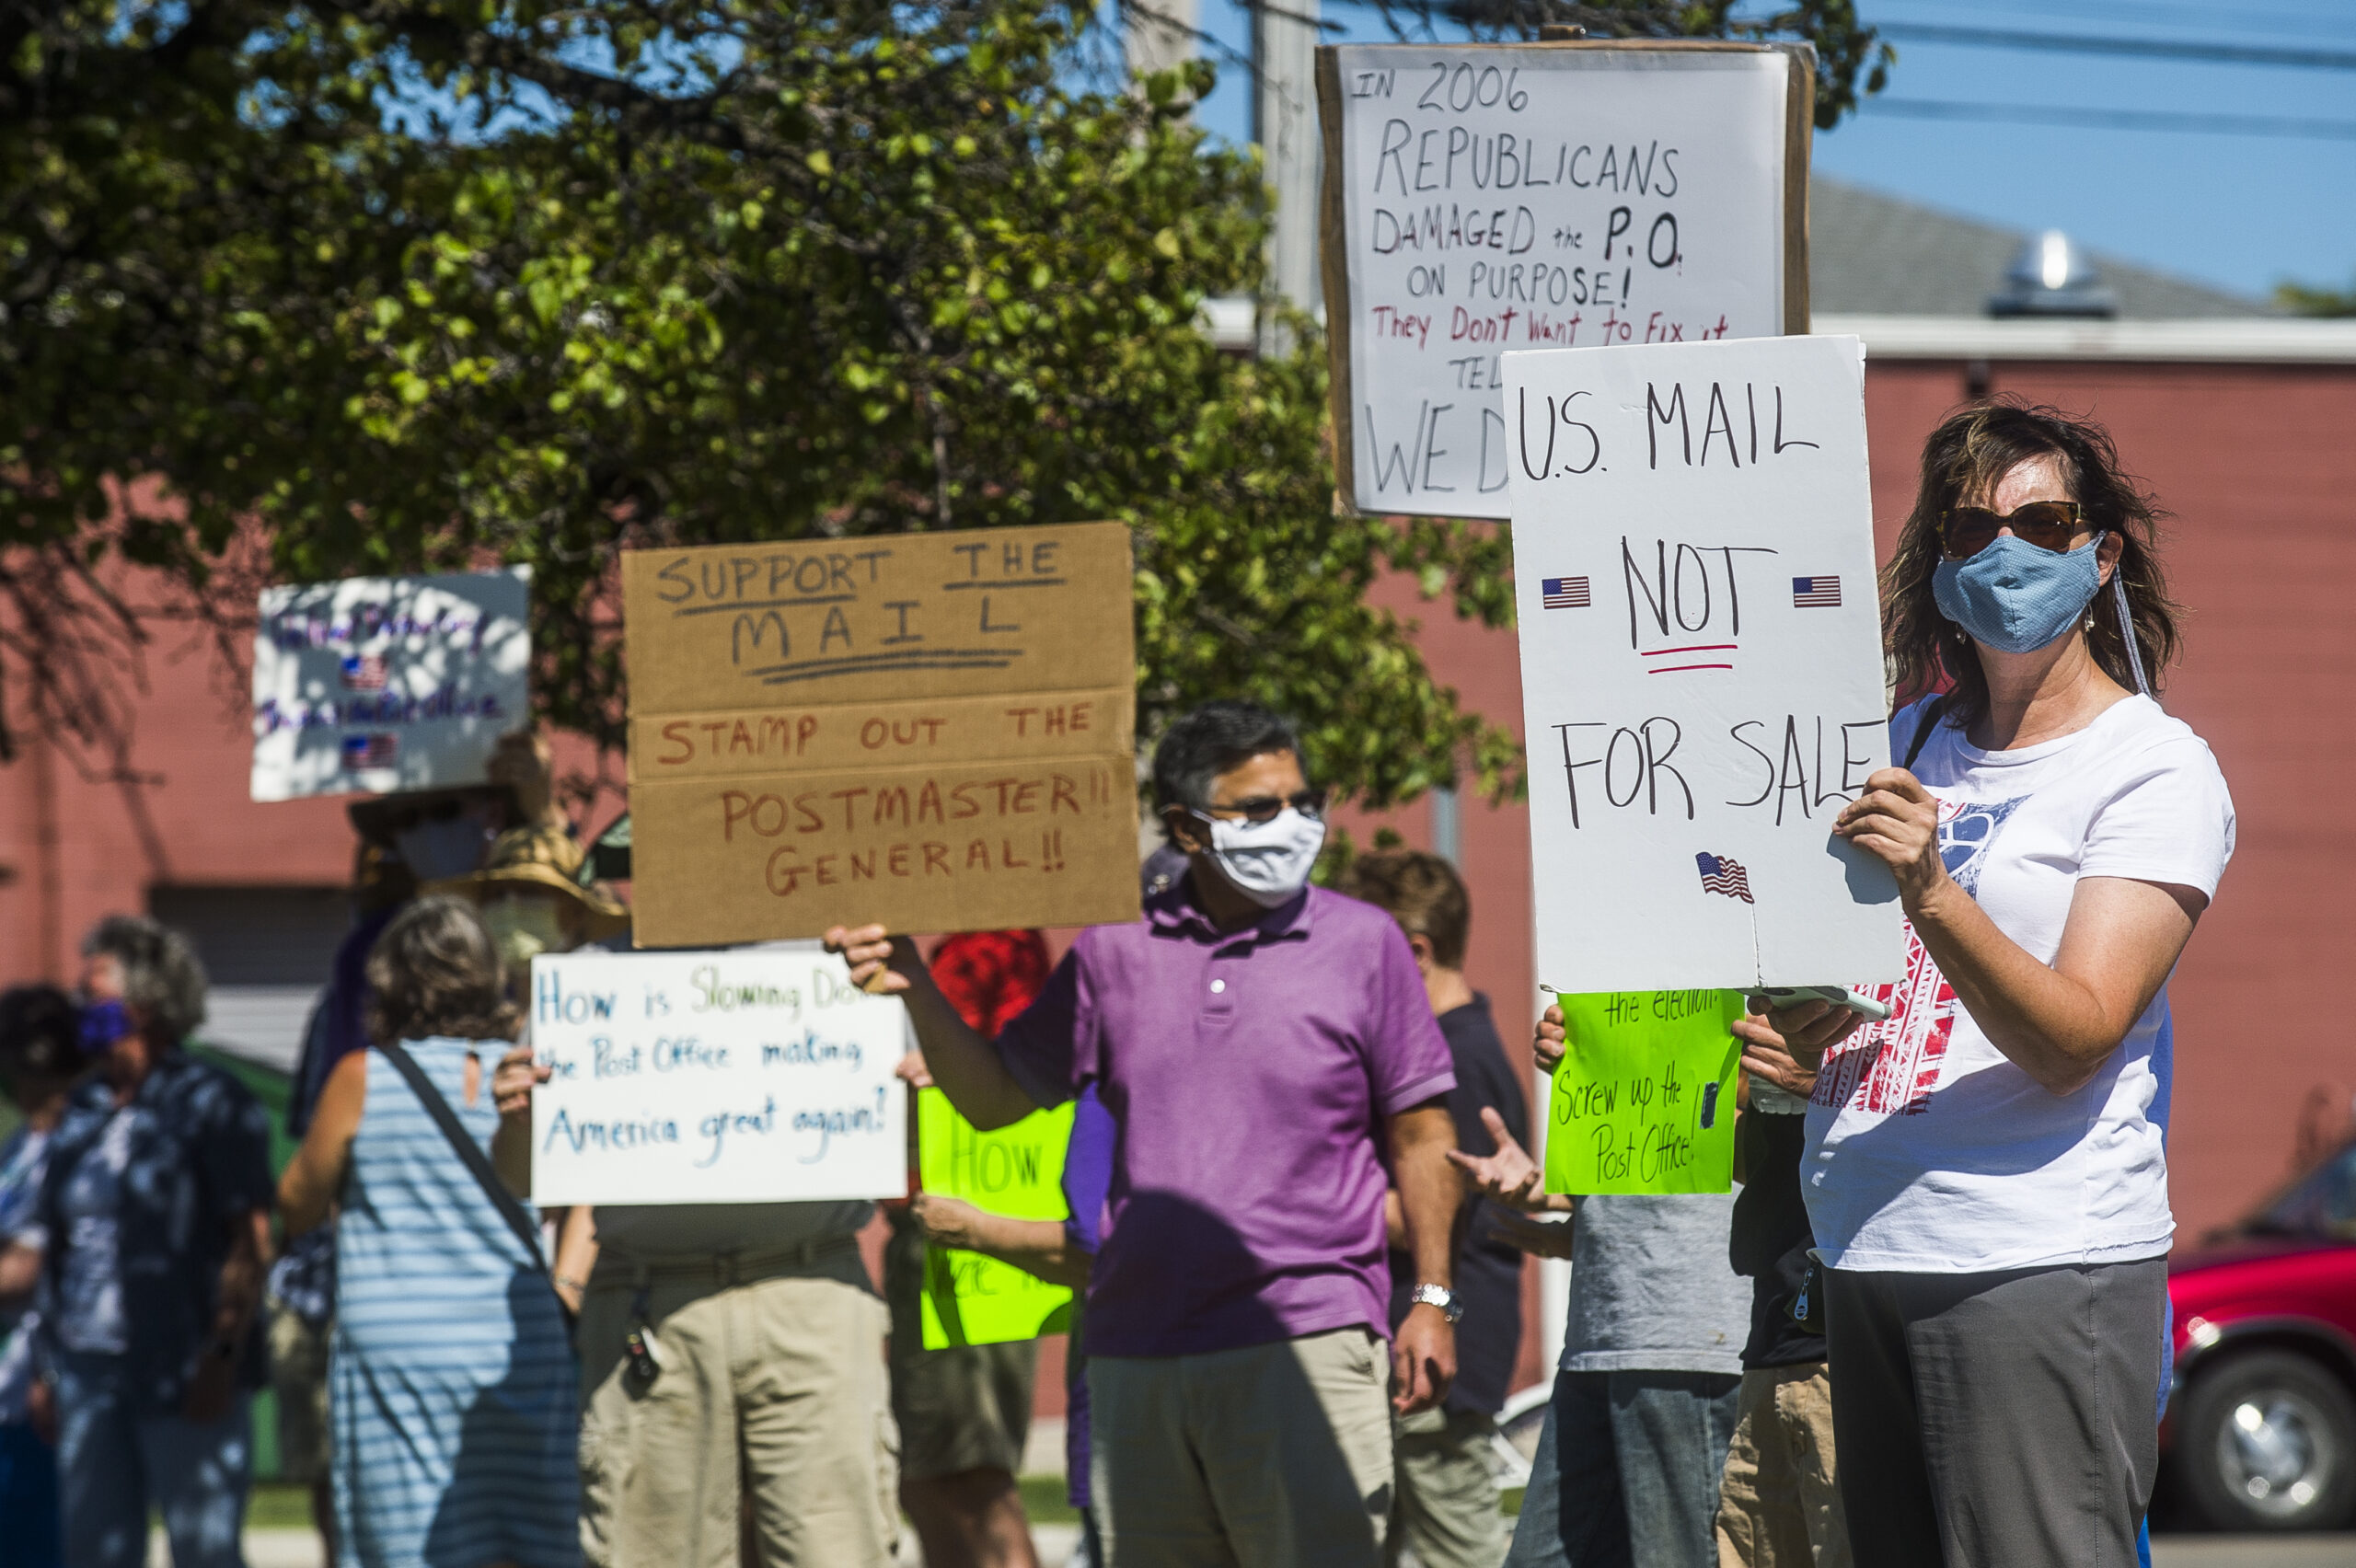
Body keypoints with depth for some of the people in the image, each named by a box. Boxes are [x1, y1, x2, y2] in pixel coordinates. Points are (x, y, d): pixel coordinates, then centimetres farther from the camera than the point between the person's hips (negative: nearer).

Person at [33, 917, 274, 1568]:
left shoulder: (212, 1105, -4)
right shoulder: (83, 1112, 14)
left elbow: (250, 1244, -8)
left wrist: (221, 1359, -15)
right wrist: (48, 1367, 14)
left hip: (186, 1371, -6)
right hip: (90, 1371, 6)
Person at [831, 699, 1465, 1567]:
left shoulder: (1362, 941, 5)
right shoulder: (1118, 951, 11)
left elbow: (1419, 1136, 7)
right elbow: (994, 1095, 17)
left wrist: (1433, 1299, 0)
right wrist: (915, 989, 2)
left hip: (1304, 1340, -3)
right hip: (1138, 1355, 4)